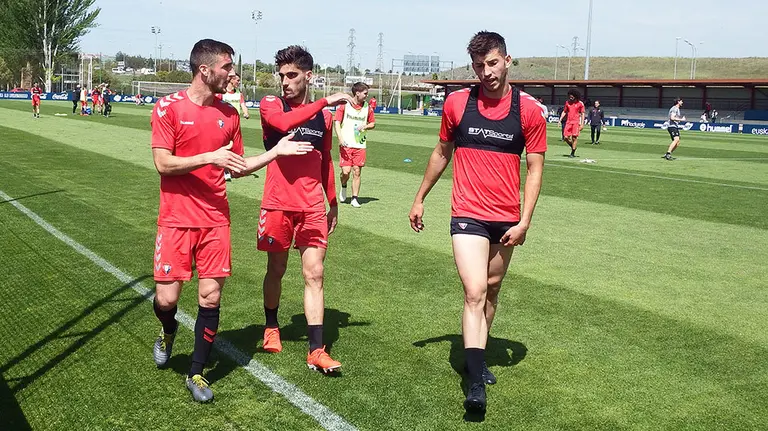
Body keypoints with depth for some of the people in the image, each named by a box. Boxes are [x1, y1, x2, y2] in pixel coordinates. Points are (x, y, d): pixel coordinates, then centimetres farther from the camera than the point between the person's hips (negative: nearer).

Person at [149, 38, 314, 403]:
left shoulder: (229, 114, 8)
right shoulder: (168, 107, -6)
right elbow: (163, 164, -12)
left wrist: (276, 152, 6)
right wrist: (210, 157, -20)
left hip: (216, 221, 4)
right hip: (176, 220, -3)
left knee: (210, 298, 2)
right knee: (166, 298, -2)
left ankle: (197, 374, 18)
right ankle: (168, 331, 36)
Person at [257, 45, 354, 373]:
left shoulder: (323, 115, 8)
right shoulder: (270, 106, -2)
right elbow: (283, 122, -28)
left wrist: (333, 203, 20)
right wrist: (325, 102, -29)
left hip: (313, 208, 2)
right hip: (278, 205, -2)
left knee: (315, 274, -3)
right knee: (276, 269, 11)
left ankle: (316, 351, -1)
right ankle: (271, 327, 36)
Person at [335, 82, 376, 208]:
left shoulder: (368, 108, 7)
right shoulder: (344, 105, -3)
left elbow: (373, 123, 19)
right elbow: (337, 122, -4)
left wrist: (365, 126, -4)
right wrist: (340, 138, -17)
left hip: (360, 145, 3)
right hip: (346, 145, -3)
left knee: (357, 172, 0)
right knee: (346, 171, -9)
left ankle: (355, 198, 9)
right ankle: (343, 187, 24)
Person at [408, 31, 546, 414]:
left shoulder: (529, 110, -4)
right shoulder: (457, 103, -1)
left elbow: (534, 168, -1)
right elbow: (441, 153, 12)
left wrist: (524, 222, -8)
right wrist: (420, 199, 17)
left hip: (507, 220, 2)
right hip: (468, 215, -2)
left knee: (492, 290, 16)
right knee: (475, 292, -14)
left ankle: (478, 357, 37)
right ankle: (476, 384, -12)